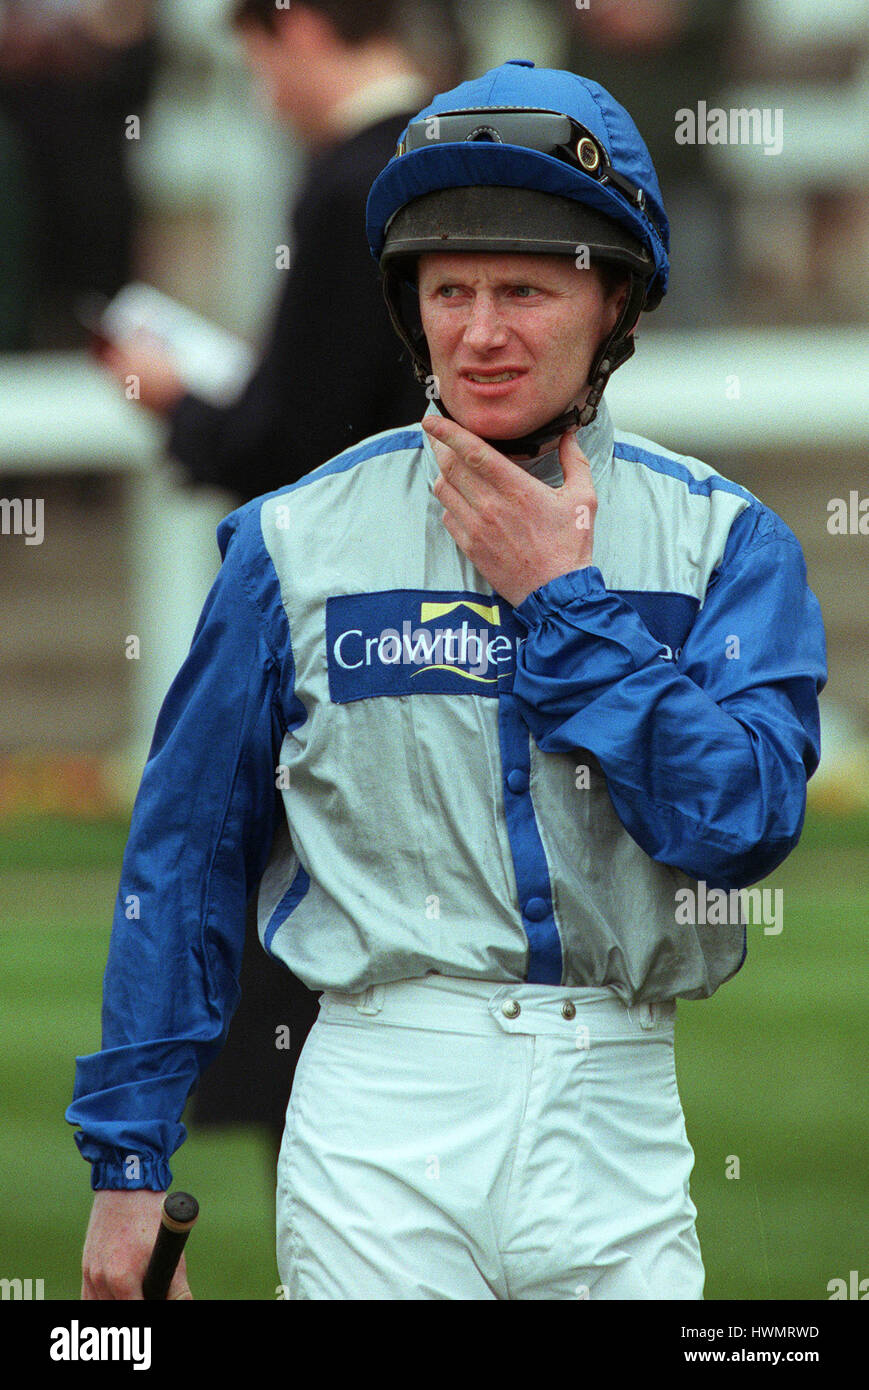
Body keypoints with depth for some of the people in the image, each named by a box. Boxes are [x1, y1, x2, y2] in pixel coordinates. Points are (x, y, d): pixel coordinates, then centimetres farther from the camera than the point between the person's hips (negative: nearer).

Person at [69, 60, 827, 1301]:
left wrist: (562, 596, -9)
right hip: (381, 1123, -1)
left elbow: (745, 825, -10)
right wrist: (129, 1159, 4)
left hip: (619, 1123, 1)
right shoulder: (302, 538, 3)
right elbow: (186, 851, 7)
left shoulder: (721, 537, 4)